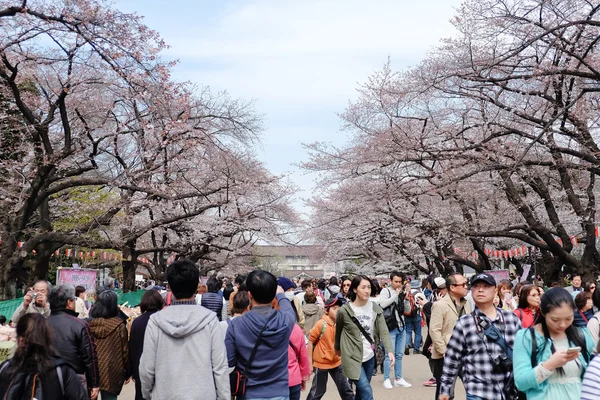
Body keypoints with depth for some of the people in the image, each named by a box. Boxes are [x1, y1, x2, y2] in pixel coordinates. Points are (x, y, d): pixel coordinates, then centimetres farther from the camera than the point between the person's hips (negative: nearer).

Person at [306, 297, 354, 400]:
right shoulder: (321, 324, -20)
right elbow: (310, 341, -14)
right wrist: (310, 362, -13)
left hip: (336, 362, 5)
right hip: (321, 362, -5)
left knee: (345, 388, 12)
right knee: (318, 391, 7)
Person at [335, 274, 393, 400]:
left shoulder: (375, 308, -2)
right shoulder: (344, 311, -14)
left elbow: (383, 331, -9)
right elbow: (338, 331, 5)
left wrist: (389, 351, -25)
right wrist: (337, 348, 20)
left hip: (369, 357, 5)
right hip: (352, 357, -5)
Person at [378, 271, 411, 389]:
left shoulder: (402, 293, 12)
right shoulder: (386, 291, -3)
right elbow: (382, 304, -21)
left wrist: (405, 297, -3)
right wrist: (396, 295, -17)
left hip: (401, 327, 6)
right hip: (391, 327, -6)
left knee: (399, 354, 11)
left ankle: (398, 378, 20)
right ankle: (386, 379, 3)